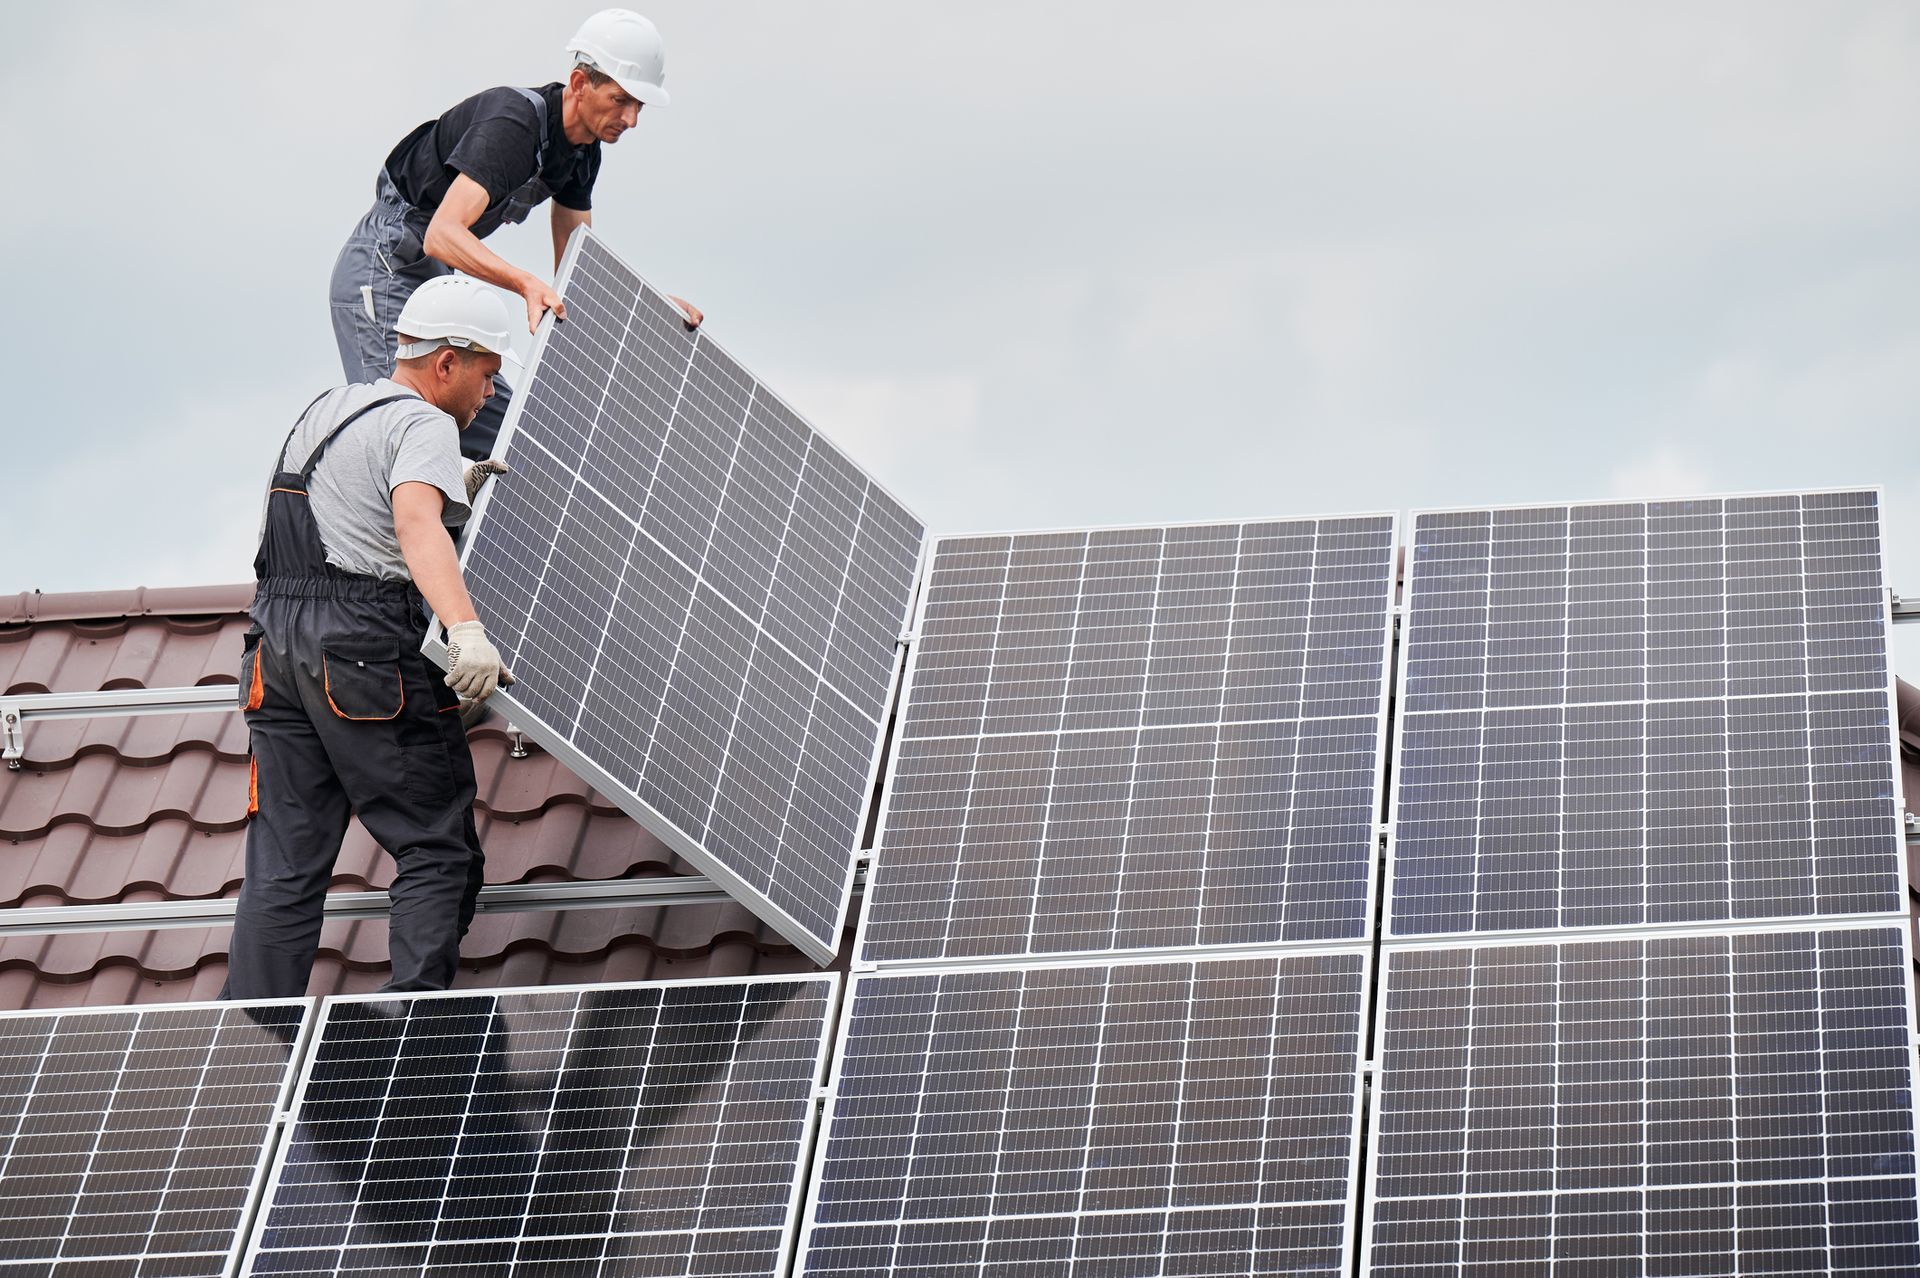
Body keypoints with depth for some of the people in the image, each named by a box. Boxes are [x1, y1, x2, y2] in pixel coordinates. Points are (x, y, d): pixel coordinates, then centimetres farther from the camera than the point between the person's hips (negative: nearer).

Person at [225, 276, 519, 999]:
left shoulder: (323, 411, 22)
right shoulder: (425, 425, -6)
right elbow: (415, 523, -26)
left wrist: (458, 493, 20)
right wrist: (467, 632, -39)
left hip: (277, 652, 8)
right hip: (367, 648, -8)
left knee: (284, 869, 6)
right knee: (438, 851, -2)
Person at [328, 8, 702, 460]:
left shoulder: (583, 152, 4)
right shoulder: (513, 123, -26)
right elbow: (442, 234, -36)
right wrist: (527, 283, -49)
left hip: (432, 278, 10)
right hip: (384, 267, -10)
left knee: (504, 436, 4)